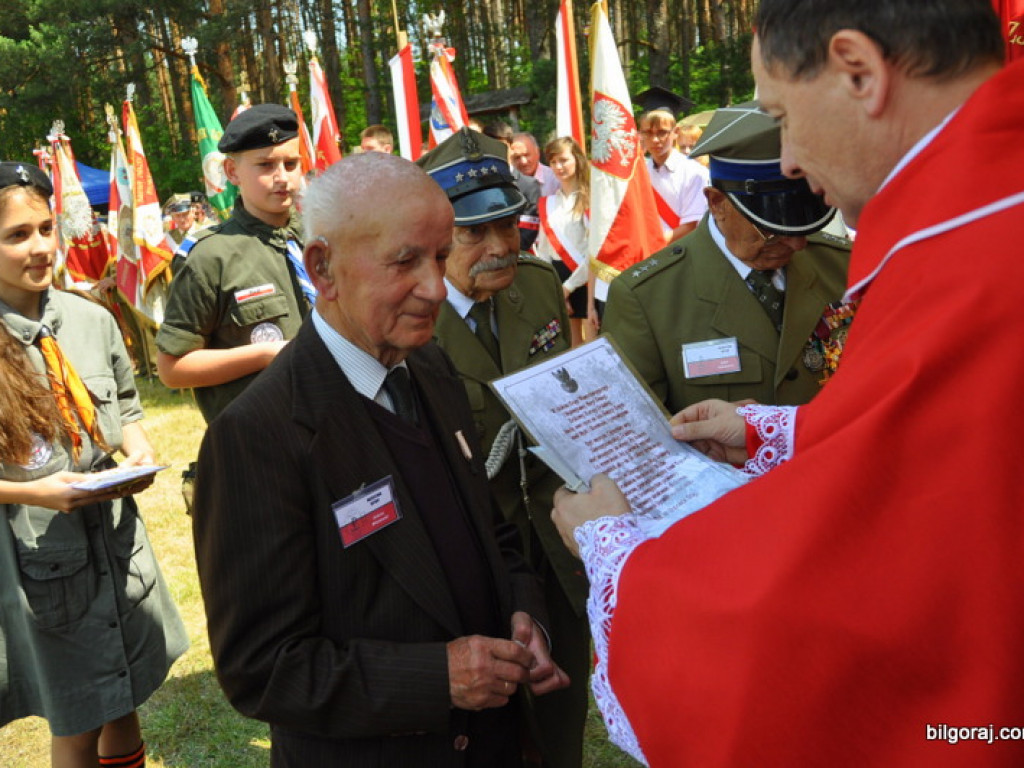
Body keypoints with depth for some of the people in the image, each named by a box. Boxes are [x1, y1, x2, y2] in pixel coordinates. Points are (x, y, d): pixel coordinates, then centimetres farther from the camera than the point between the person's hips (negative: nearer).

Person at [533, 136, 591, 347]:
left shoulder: (589, 199, -6)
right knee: (572, 342, 11)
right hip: (557, 276, 5)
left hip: (585, 278, -5)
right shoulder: (547, 203, 11)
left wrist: (569, 286, -11)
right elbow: (543, 248, 12)